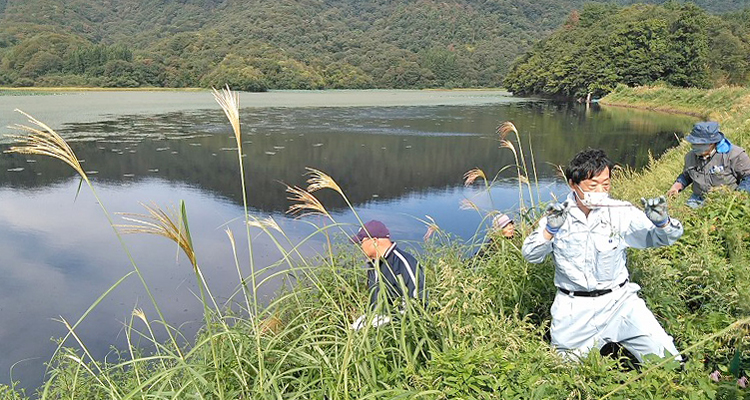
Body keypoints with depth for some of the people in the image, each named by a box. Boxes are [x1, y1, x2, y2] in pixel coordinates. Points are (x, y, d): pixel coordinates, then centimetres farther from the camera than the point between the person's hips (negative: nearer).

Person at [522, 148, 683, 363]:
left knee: (666, 359, -8)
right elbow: (530, 255, -9)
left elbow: (667, 237, -1)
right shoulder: (558, 215, -6)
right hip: (574, 309, 0)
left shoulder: (621, 212, -5)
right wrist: (550, 229, -26)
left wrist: (661, 222, -24)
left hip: (619, 299, 0)